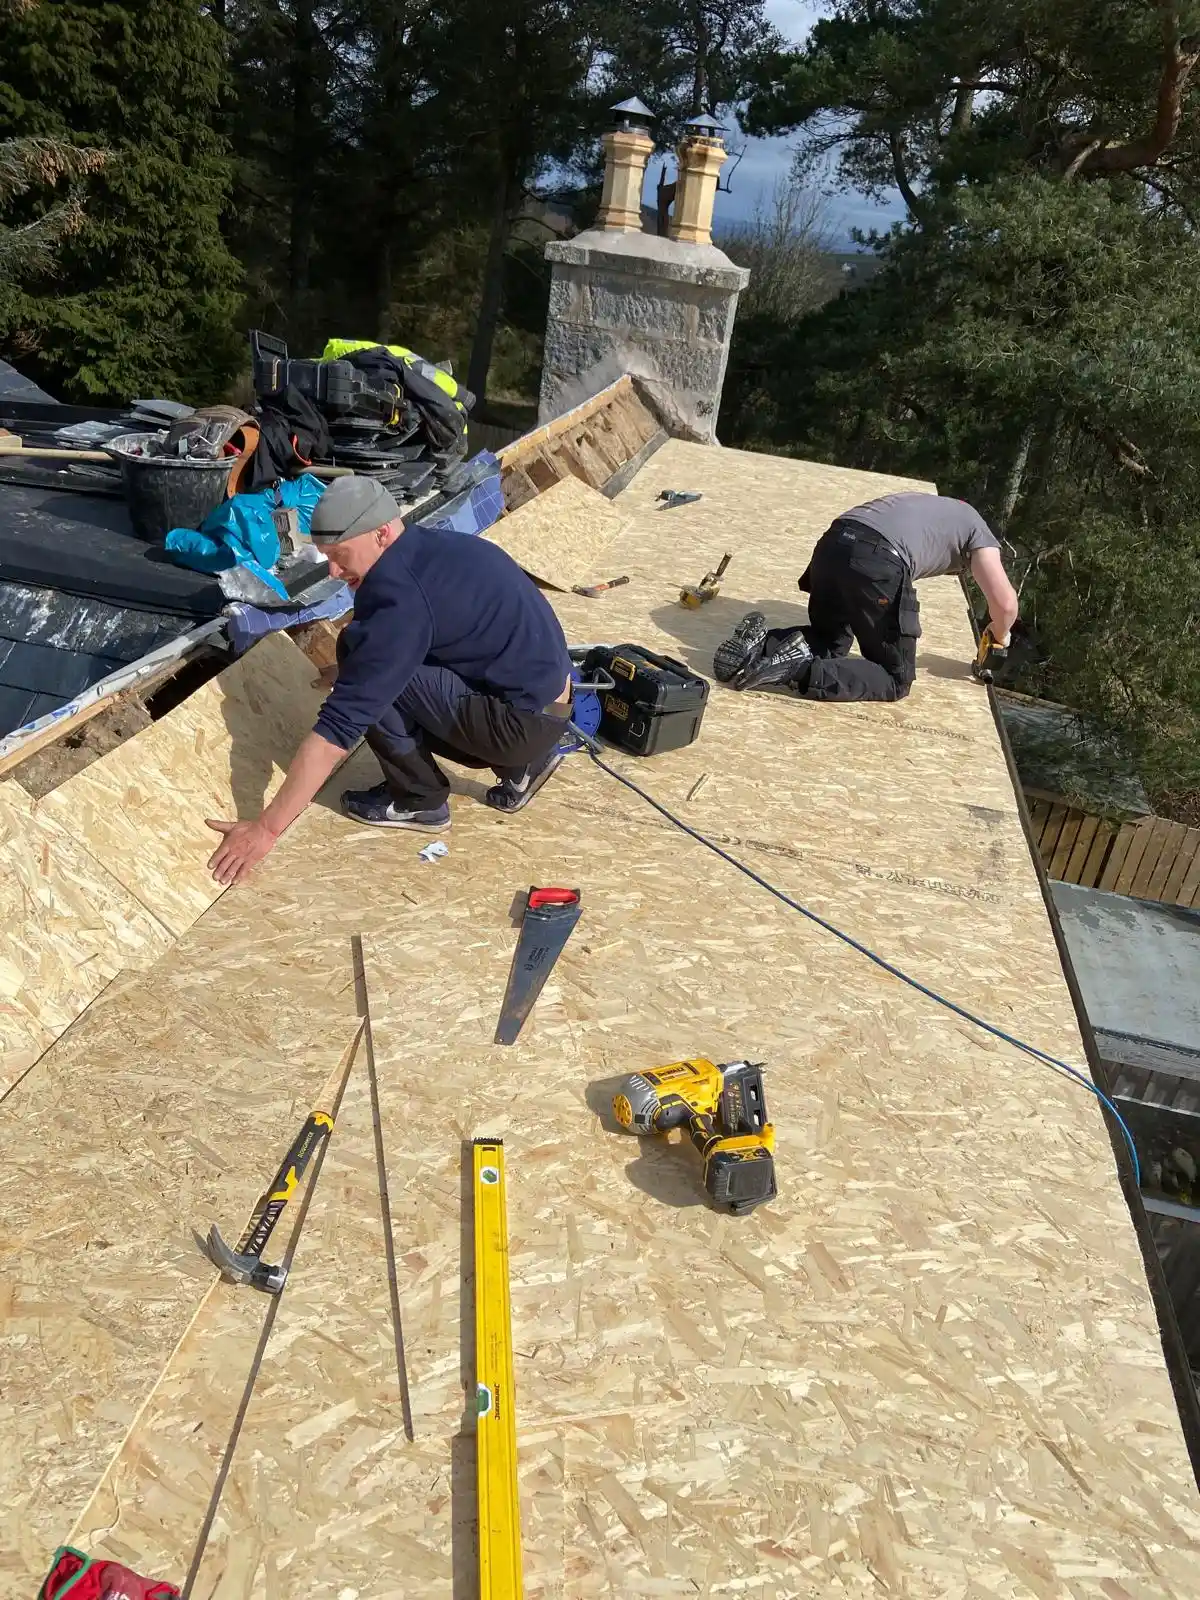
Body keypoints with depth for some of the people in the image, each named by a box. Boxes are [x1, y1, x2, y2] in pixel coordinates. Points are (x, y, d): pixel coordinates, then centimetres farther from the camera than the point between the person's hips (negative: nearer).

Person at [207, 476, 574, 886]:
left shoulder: (400, 595, -23)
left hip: (524, 721, -9)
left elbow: (340, 723, -24)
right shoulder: (434, 549, 4)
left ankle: (419, 800, 3)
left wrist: (267, 827, -20)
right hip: (543, 700, 9)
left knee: (379, 680, -16)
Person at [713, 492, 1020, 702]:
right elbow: (1005, 604, 12)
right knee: (896, 680, 9)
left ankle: (762, 643, 0)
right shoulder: (979, 533, 23)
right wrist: (999, 636, 34)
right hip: (879, 563, -6)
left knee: (829, 642, 30)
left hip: (833, 544, 6)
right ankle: (802, 670, -15)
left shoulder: (926, 505, 41)